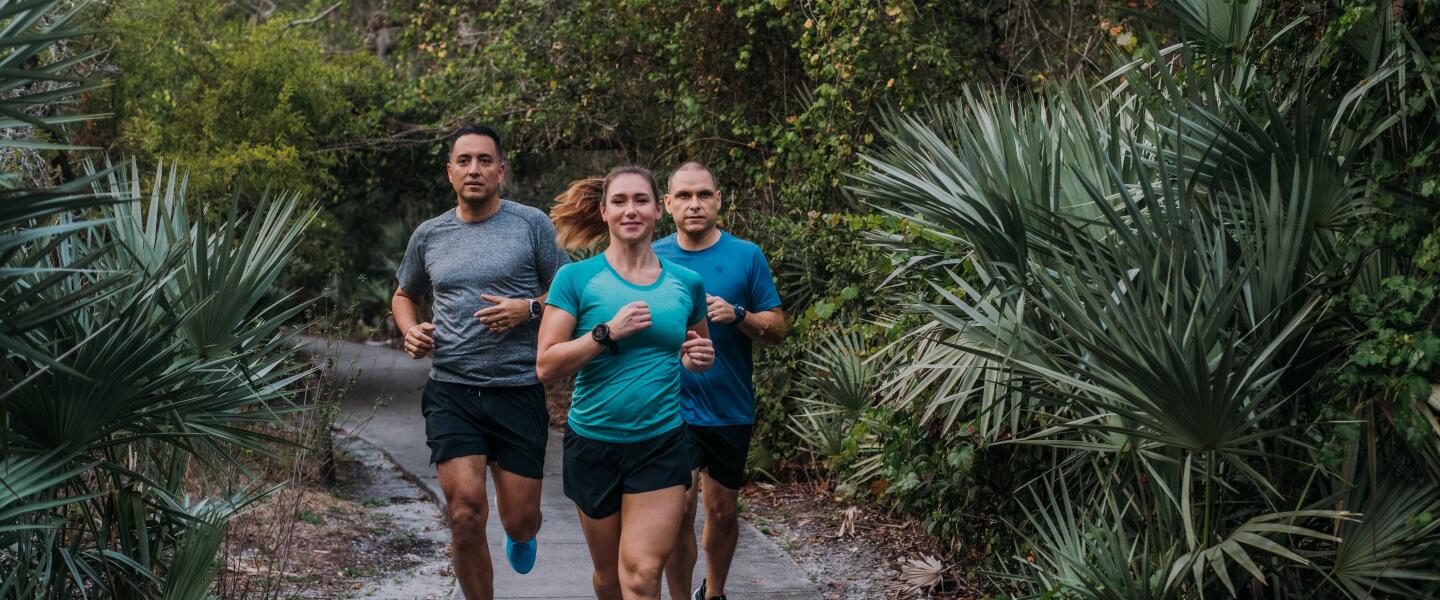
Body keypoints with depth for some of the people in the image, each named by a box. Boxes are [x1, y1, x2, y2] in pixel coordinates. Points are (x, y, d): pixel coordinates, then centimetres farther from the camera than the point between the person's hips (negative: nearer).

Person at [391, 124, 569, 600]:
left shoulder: (531, 225, 0)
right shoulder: (428, 235, 9)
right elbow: (404, 296, 25)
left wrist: (530, 308, -14)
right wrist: (410, 331, 3)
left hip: (519, 392, -1)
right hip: (451, 392, 1)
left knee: (520, 521, 6)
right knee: (465, 518, -11)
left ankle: (521, 535, 45)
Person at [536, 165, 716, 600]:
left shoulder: (687, 284, 5)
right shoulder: (577, 279, -4)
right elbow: (546, 366, -9)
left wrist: (699, 358, -1)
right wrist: (608, 332, -19)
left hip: (661, 446, 0)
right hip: (594, 445, 0)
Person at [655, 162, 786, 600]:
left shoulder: (746, 256, -1)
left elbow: (777, 329, -1)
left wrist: (737, 315, -19)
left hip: (731, 408, 1)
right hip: (672, 405, -1)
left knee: (721, 509, 12)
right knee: (679, 508, -11)